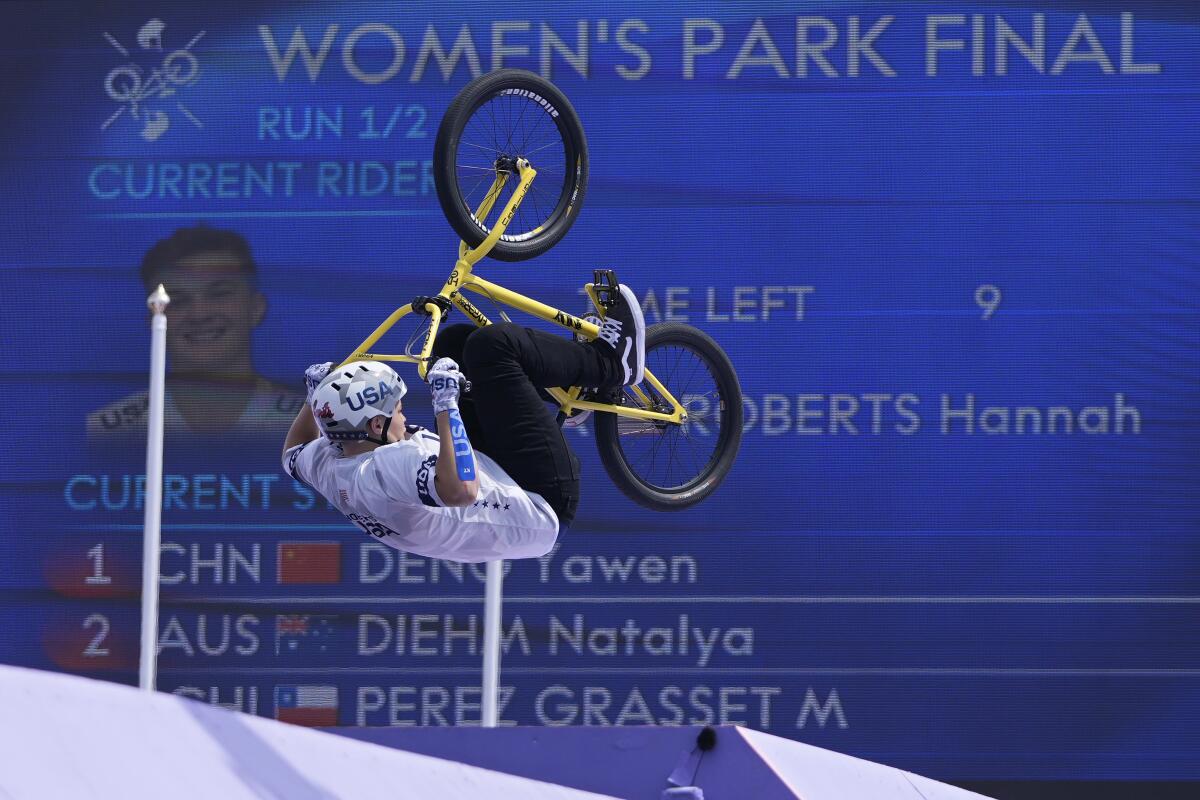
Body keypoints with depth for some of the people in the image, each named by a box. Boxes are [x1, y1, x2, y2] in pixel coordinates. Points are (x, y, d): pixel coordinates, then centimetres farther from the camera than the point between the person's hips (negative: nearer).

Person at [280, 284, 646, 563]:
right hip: (542, 504, -10)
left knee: (455, 341, 11)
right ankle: (608, 362, 8)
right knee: (490, 344, -16)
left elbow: (293, 454, 18)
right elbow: (461, 492, -50)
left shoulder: (329, 467, -6)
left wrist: (314, 395, 16)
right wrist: (446, 407, -45)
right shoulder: (389, 466, -34)